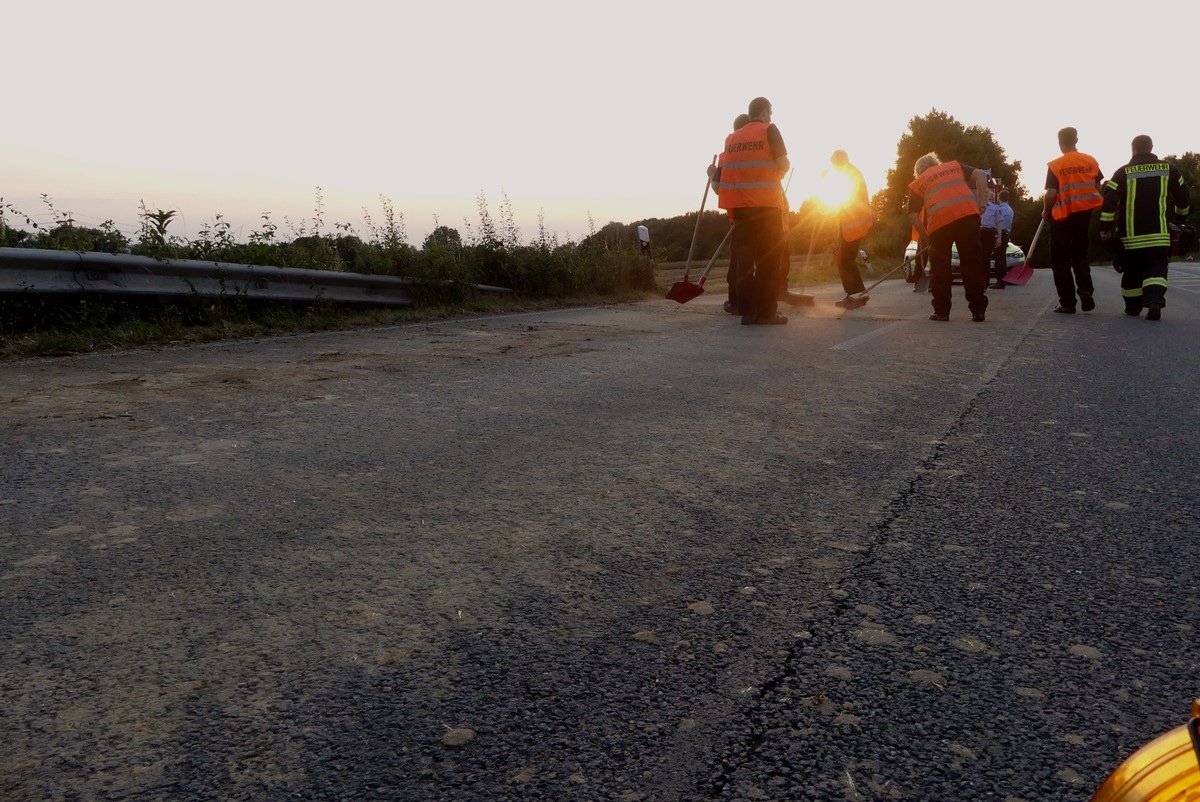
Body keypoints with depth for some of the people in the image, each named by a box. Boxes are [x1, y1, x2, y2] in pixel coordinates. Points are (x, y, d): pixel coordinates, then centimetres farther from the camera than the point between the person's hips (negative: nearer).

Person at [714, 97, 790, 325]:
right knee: (769, 255, -1)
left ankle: (747, 311, -1)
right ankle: (766, 311, -5)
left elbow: (724, 168, 13)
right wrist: (777, 174, 13)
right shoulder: (769, 130, 1)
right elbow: (783, 164, -6)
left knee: (744, 254, 3)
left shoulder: (733, 137, 17)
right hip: (765, 201, -5)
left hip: (739, 202, 5)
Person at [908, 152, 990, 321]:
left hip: (939, 221, -1)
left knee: (940, 267, 12)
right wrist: (982, 203, 11)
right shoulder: (954, 166, 29)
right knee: (973, 263, 8)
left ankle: (942, 311, 12)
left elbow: (913, 216, 13)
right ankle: (978, 310, 9)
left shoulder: (917, 184, 23)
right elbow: (980, 175, 13)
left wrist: (927, 238, 20)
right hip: (968, 214, 2)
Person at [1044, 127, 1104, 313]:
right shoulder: (1090, 161, 4)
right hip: (1085, 214, 4)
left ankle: (1068, 302, 3)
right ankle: (1085, 292, 0)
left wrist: (1046, 211, 3)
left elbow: (1051, 194, -14)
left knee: (1060, 260, 6)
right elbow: (1099, 189, 7)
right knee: (1080, 256, 20)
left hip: (1062, 216, -4)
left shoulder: (1055, 165, -10)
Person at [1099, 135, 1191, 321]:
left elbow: (1109, 200, -10)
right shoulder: (1168, 169, 6)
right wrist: (1180, 218, 31)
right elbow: (1184, 197, 15)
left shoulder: (1123, 173, -1)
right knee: (1156, 268, -1)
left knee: (1132, 270, 14)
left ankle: (1133, 305, 22)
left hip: (1131, 235, 0)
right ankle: (1154, 301, -24)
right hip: (1159, 234, 0)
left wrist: (1105, 228, -5)